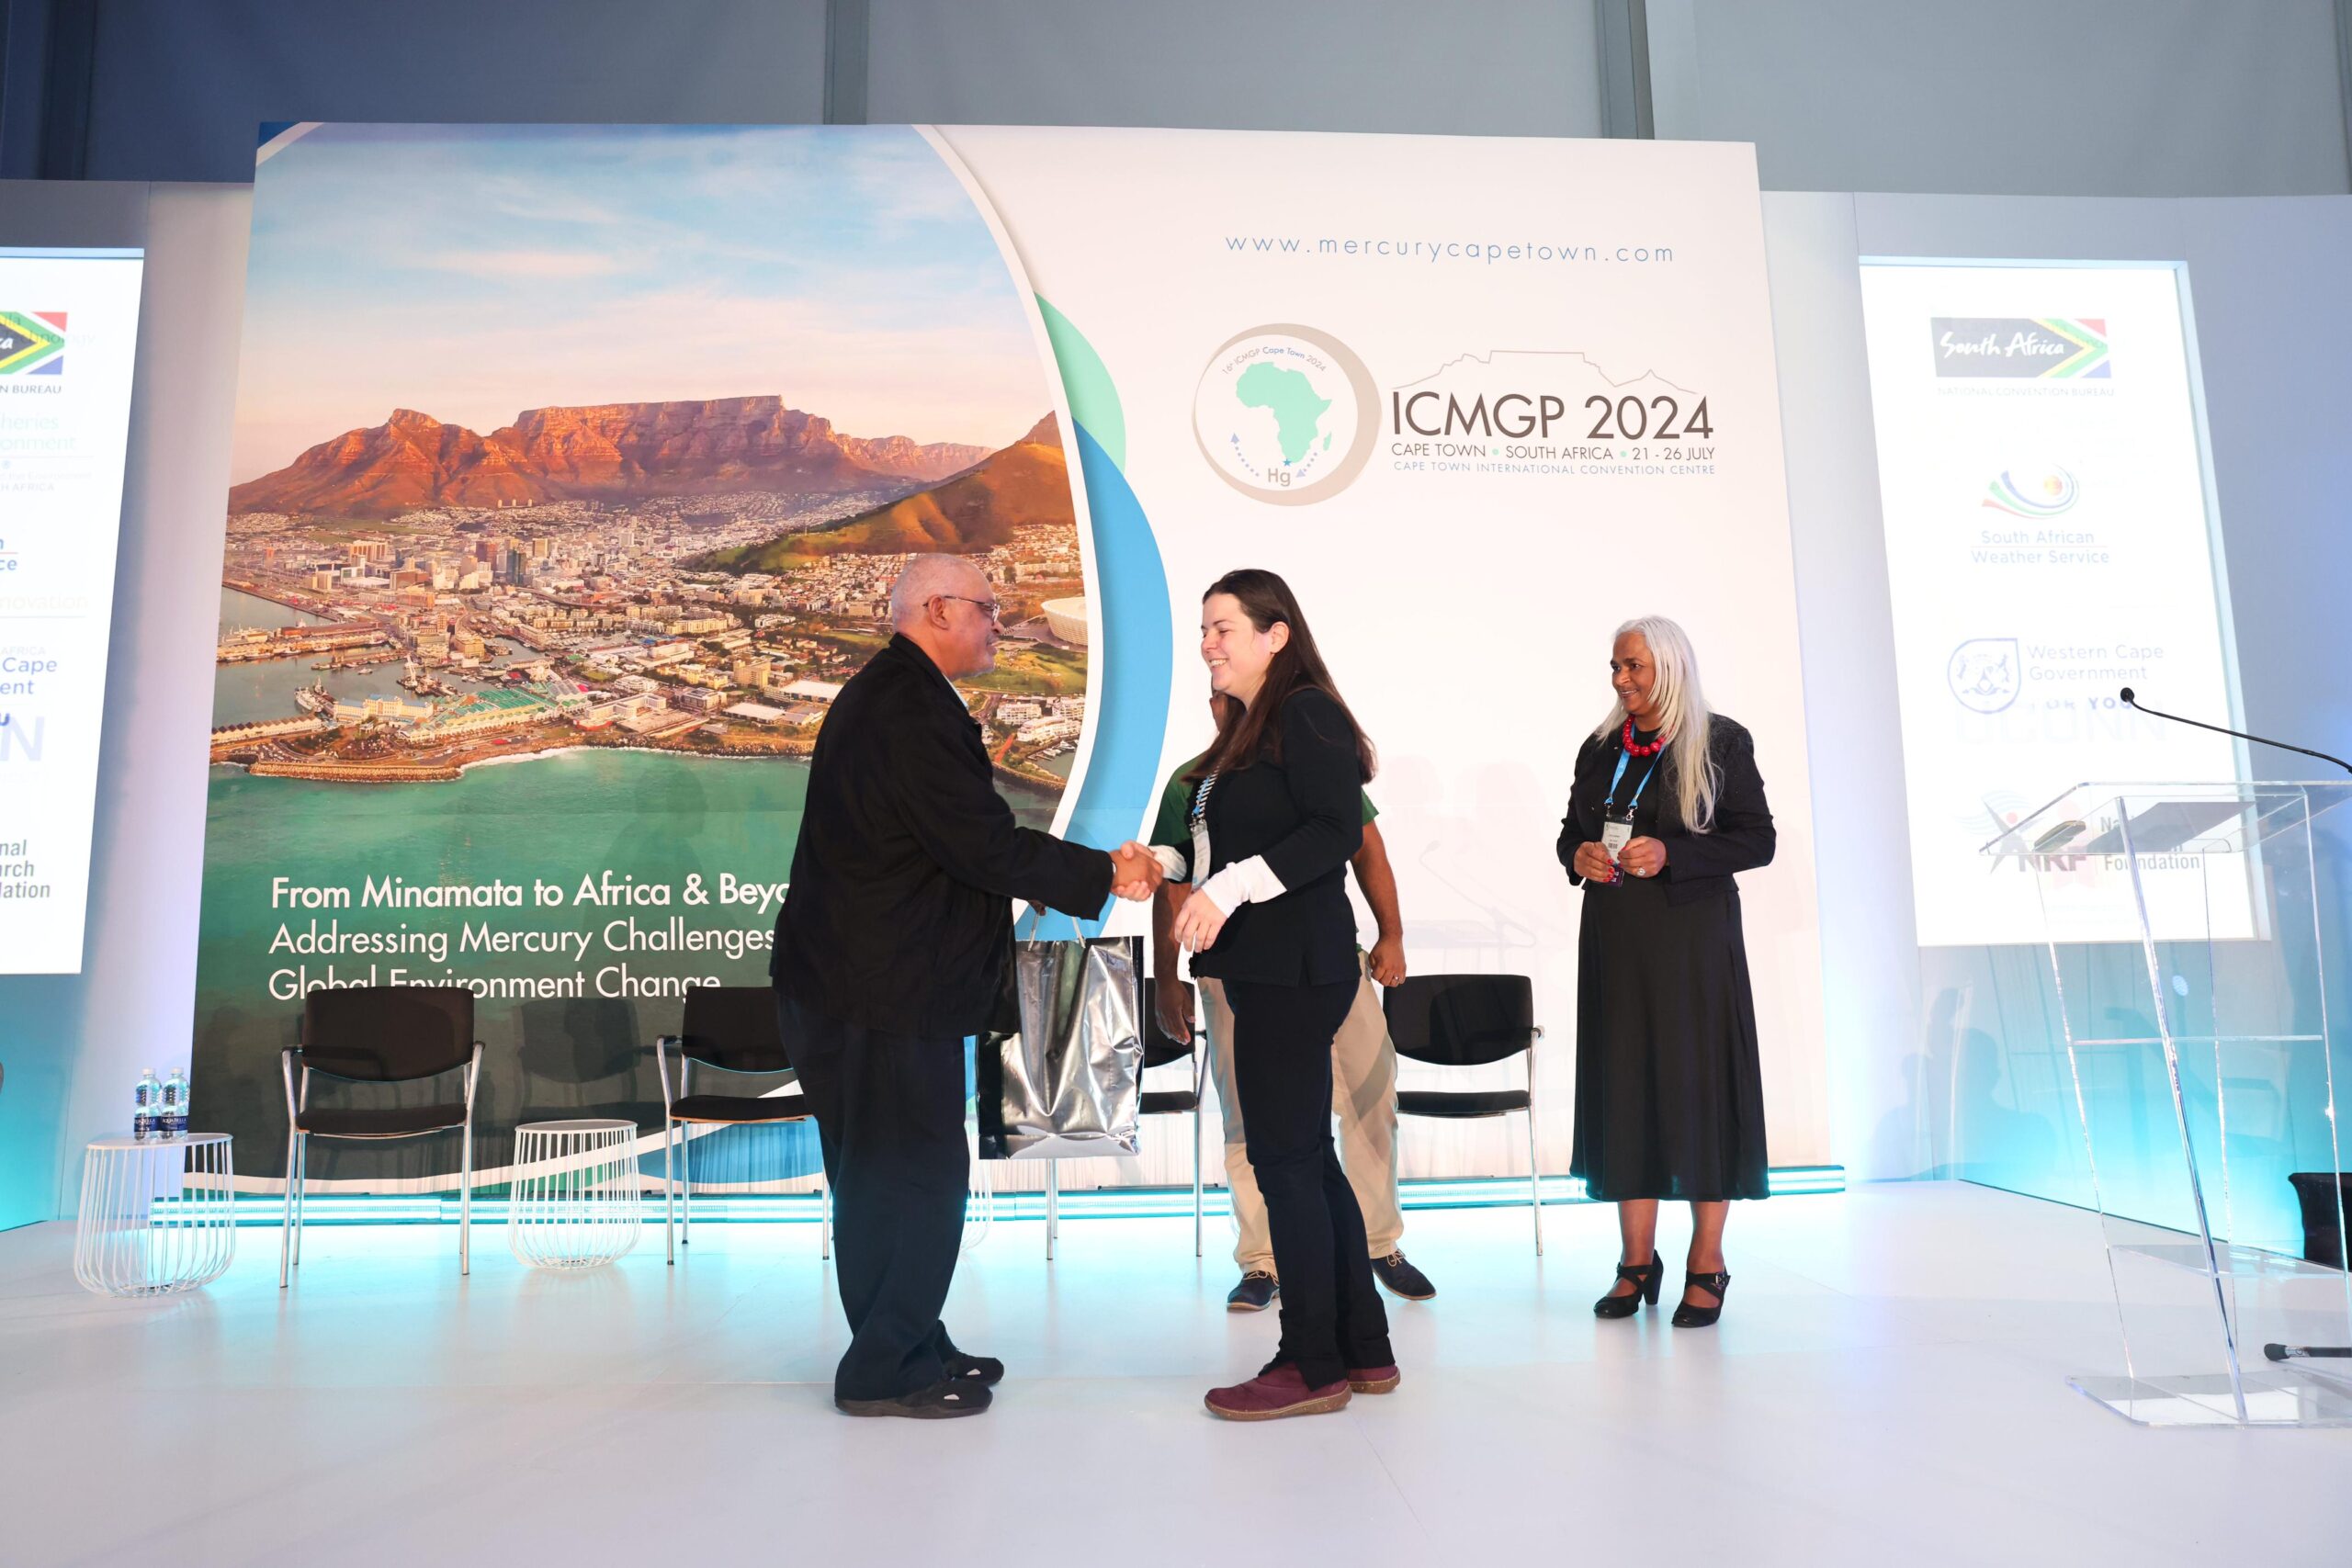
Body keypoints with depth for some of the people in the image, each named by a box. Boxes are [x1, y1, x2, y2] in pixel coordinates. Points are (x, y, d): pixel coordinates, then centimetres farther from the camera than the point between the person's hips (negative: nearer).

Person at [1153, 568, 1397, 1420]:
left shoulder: (1305, 712, -10)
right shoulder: (1245, 729, 18)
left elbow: (1337, 831, -20)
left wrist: (1231, 887, -24)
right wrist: (1165, 860, 5)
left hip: (1297, 967, -10)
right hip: (1265, 968, 10)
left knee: (1285, 1157, -4)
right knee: (1307, 1157, 14)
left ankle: (1311, 1365, 9)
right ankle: (1363, 1350, 25)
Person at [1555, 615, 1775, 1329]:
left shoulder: (1722, 743, -2)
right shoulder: (1600, 748, 10)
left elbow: (1757, 840, -6)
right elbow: (1571, 832, 17)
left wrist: (1670, 854, -18)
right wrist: (1578, 855, -6)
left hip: (1693, 935, -4)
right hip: (1615, 937, 4)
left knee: (1700, 1083, -1)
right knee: (1622, 1085, 4)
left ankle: (1705, 1262, 11)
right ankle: (1636, 1260, 13)